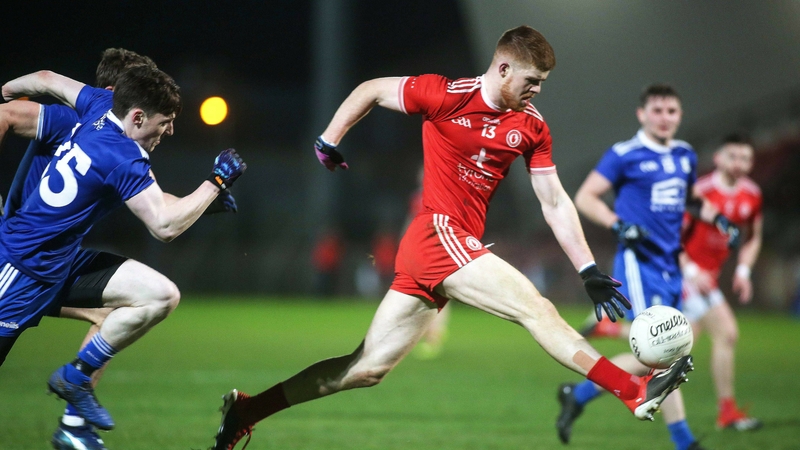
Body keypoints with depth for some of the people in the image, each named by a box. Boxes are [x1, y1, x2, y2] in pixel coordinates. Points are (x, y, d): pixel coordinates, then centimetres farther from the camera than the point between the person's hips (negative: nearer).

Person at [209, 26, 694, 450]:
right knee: (537, 308, -18)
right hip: (438, 235, -7)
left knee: (368, 368, 7)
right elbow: (370, 90, 5)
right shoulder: (446, 95, -9)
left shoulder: (532, 127, 7)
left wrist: (590, 271, 1)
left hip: (459, 248, 7)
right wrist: (328, 141, 7)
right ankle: (634, 389, -21)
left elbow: (555, 203, 8)